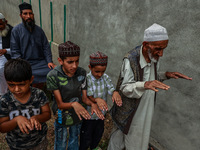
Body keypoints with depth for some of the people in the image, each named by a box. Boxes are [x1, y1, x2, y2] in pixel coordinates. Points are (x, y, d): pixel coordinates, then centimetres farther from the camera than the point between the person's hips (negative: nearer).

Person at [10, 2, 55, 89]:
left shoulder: (39, 30, 11)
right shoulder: (16, 30, 1)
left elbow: (46, 47, 9)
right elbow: (15, 52, -2)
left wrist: (49, 61, -5)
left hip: (40, 61, 4)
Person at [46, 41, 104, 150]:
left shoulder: (82, 73, -15)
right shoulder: (53, 76, -26)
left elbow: (84, 97, -8)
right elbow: (60, 104, -23)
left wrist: (92, 104, -29)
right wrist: (73, 104, -43)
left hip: (78, 114, 3)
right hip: (62, 117, -3)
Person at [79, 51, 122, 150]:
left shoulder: (105, 77, -9)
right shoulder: (86, 79, -23)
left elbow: (111, 89, -20)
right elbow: (88, 97, -28)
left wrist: (115, 93, -44)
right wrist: (97, 99, -49)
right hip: (89, 115, -5)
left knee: (99, 133, 29)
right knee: (86, 138, 13)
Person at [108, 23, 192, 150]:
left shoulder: (154, 57, -6)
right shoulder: (131, 60, -27)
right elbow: (125, 88, -25)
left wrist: (166, 75, -8)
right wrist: (144, 85, -43)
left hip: (145, 109, 7)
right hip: (130, 110, -6)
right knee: (120, 134, 16)